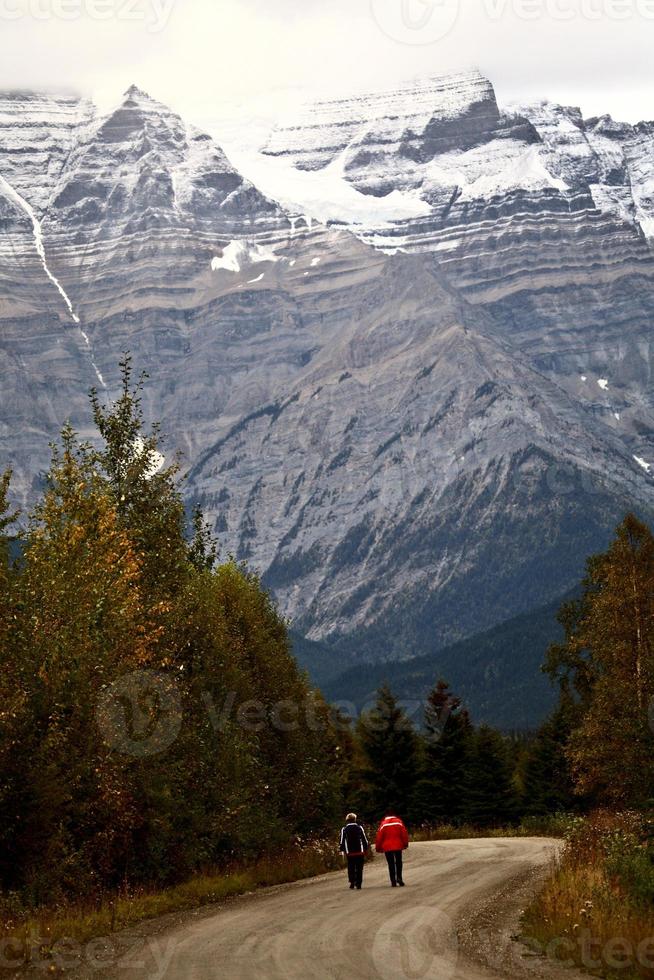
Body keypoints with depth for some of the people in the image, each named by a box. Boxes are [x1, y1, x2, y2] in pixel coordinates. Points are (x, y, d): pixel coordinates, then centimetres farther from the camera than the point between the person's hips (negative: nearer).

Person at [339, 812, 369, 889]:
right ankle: (358, 883, 0)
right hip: (360, 852, 0)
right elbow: (364, 839, 2)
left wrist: (343, 850, 10)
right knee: (359, 868, 4)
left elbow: (342, 842, 1)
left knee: (351, 868, 9)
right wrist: (366, 848, 11)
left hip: (349, 853, 0)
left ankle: (352, 882, 1)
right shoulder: (359, 828, 1)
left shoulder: (344, 830, 1)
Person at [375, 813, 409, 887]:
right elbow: (404, 834, 1)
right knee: (398, 862, 13)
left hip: (387, 847, 0)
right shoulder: (399, 822, 1)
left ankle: (393, 881, 0)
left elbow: (379, 837, -1)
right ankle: (399, 877, -4)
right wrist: (405, 844, 11)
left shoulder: (383, 824, 0)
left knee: (391, 864, 4)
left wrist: (378, 847, 7)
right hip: (398, 846, 0)